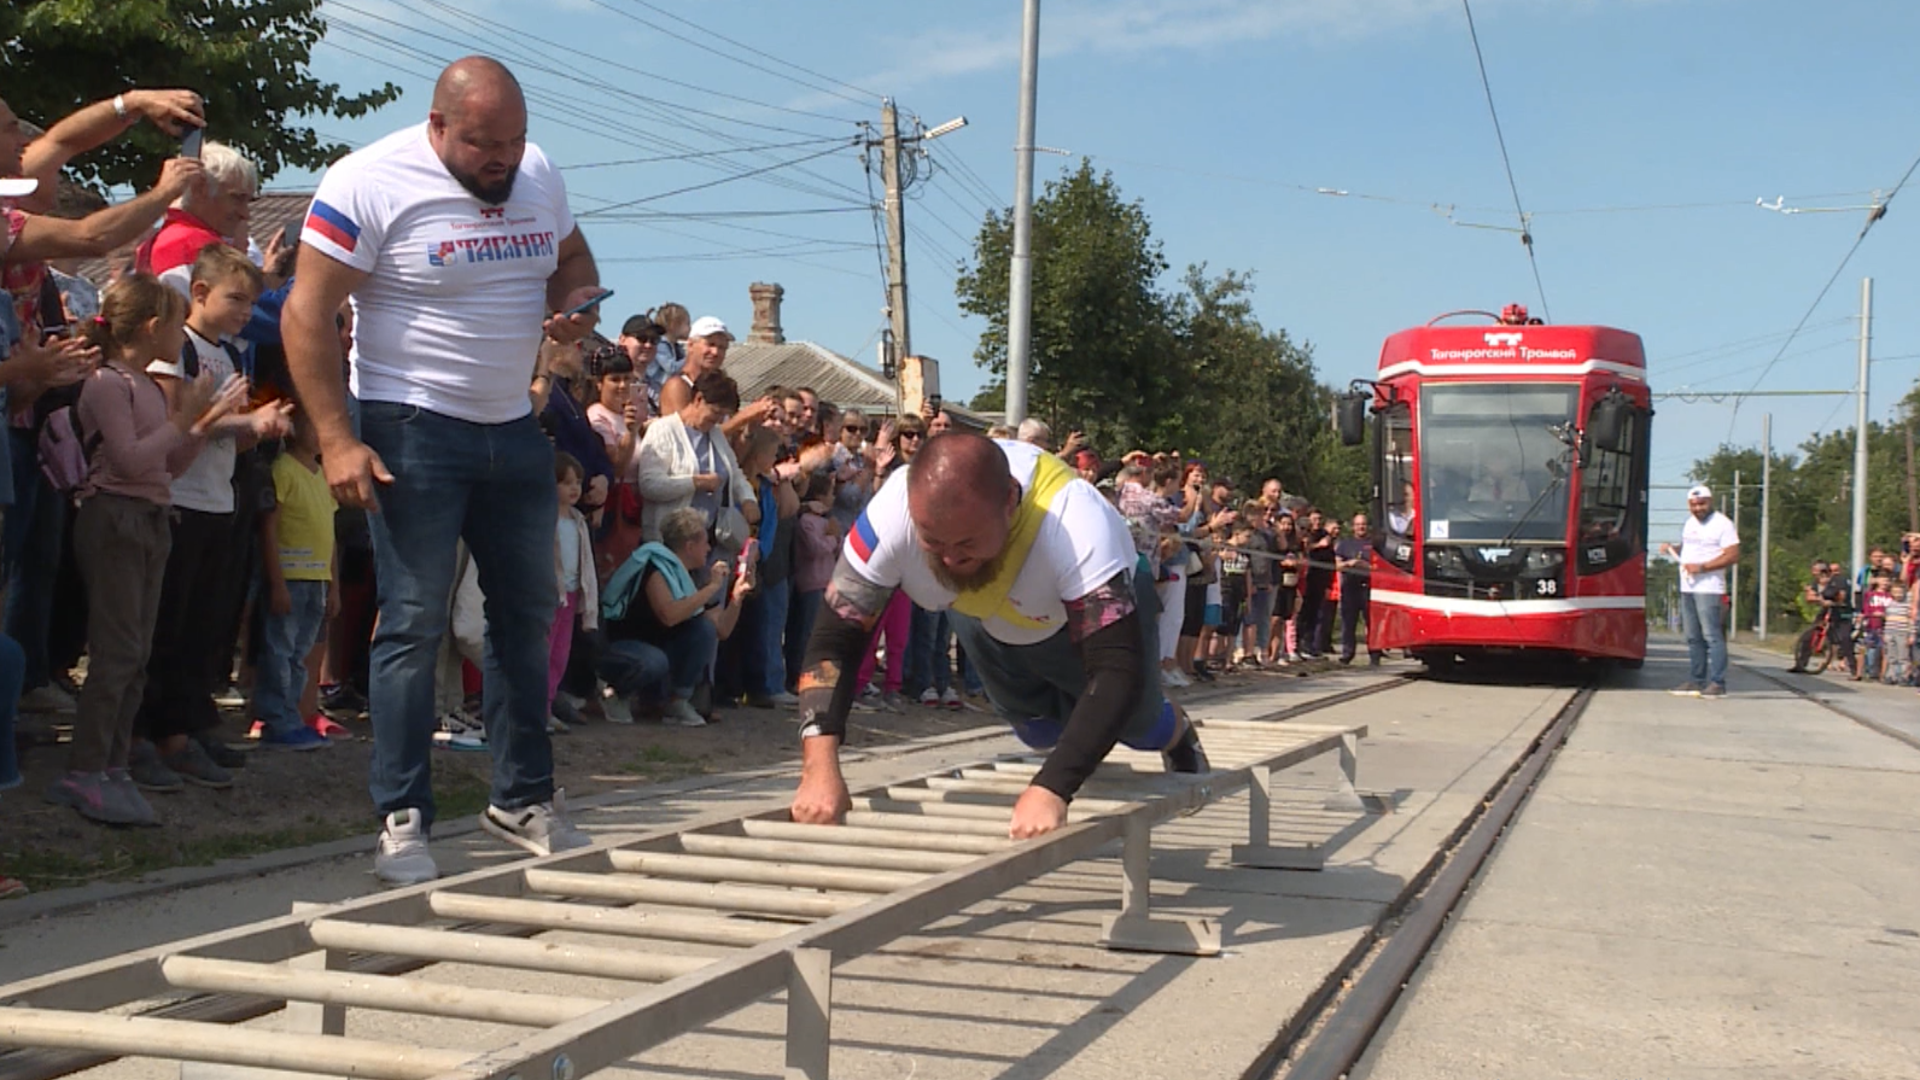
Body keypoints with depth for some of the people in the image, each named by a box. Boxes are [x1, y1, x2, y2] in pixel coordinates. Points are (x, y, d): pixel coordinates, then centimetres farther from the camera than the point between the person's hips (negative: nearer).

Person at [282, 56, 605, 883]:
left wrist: (576, 304, -5)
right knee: (413, 626, -5)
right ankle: (402, 821, 3)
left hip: (514, 428, 7)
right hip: (412, 431, -6)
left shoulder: (539, 175, 3)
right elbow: (307, 315, -16)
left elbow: (574, 260, 20)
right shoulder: (369, 184, -15)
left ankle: (523, 798, 23)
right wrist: (337, 440, -23)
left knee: (527, 615, 11)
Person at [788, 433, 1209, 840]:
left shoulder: (1075, 523, -48)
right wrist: (820, 769, -49)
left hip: (1096, 607, -2)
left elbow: (1119, 670, -49)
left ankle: (1179, 735, 48)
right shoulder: (892, 512, -41)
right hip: (989, 621, 3)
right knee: (1042, 733, 18)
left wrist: (1050, 791, -60)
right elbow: (833, 638, -35)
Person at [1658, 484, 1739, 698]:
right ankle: (1696, 681, 16)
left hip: (1708, 588, -8)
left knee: (1712, 636, -11)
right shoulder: (1690, 523, 17)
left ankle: (1718, 683, -11)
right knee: (1693, 638, 11)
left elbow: (1733, 556, -14)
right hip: (1687, 587, 8)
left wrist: (1702, 567, -19)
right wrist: (1672, 550, 7)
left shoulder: (1722, 524, -8)